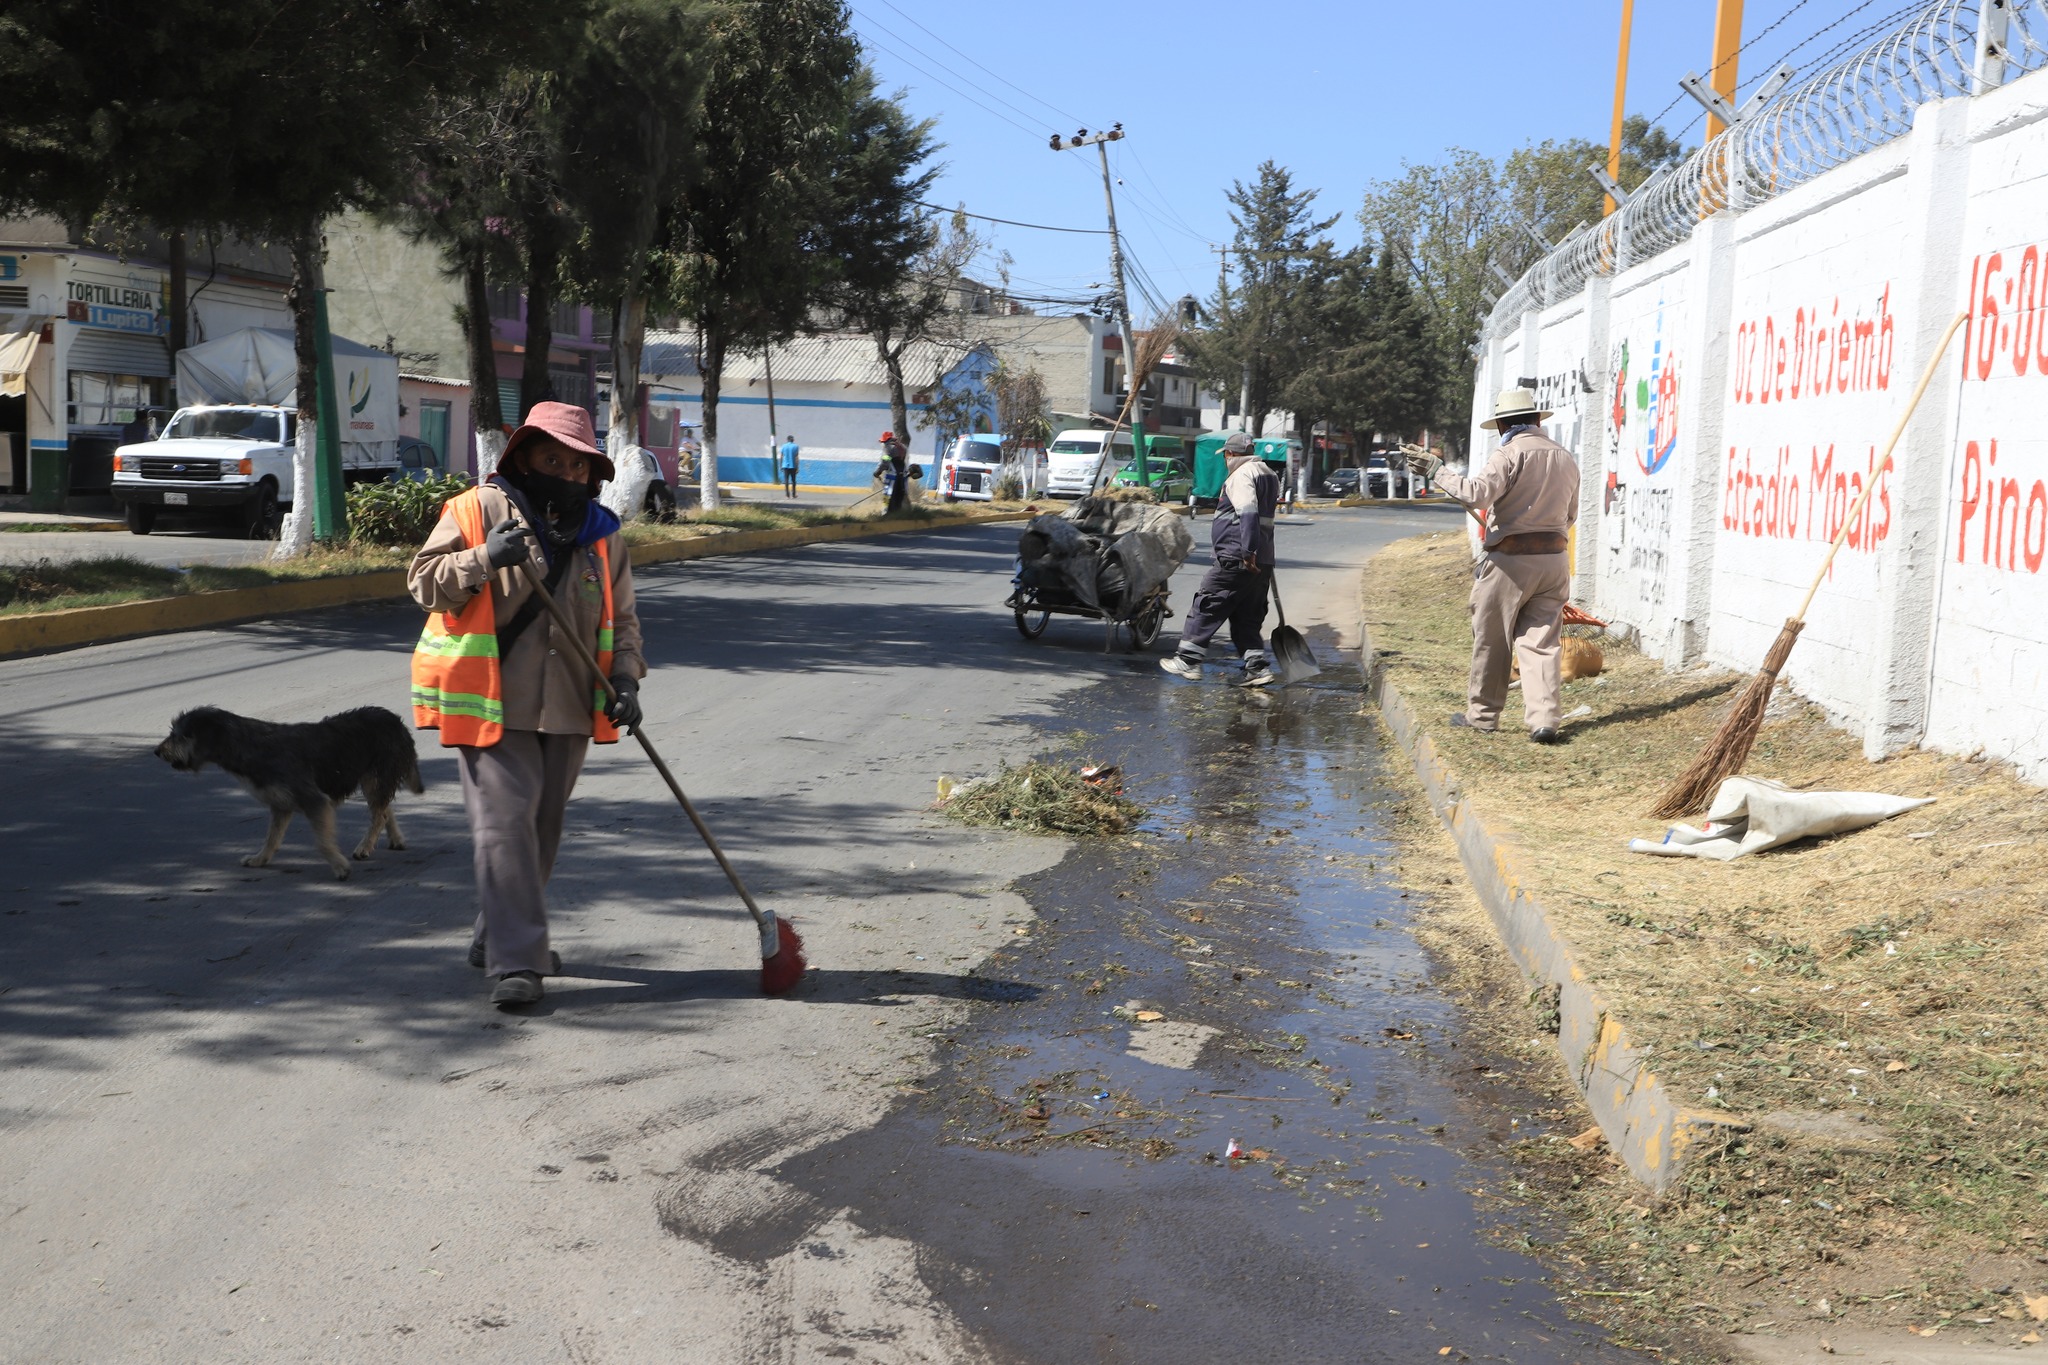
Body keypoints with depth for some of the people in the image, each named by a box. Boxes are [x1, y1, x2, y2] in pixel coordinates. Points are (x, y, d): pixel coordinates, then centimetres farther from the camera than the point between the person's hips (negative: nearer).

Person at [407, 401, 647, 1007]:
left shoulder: (601, 534, 11)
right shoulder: (479, 509, -2)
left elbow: (621, 619, 15)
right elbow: (424, 579, -5)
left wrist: (625, 681, -2)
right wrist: (483, 559, -23)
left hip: (568, 707, 5)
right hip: (492, 702, -5)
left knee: (543, 826, 13)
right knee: (505, 824, -12)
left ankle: (495, 937, 32)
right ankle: (516, 962, -11)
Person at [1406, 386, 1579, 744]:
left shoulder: (1511, 453, -10)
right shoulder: (1565, 458, 12)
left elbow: (1477, 493, -22)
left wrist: (1437, 472, -13)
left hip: (1511, 560, -6)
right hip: (1555, 558, 6)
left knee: (1491, 641, 7)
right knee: (1541, 641, 4)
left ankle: (1482, 714, 16)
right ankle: (1544, 719, -6)